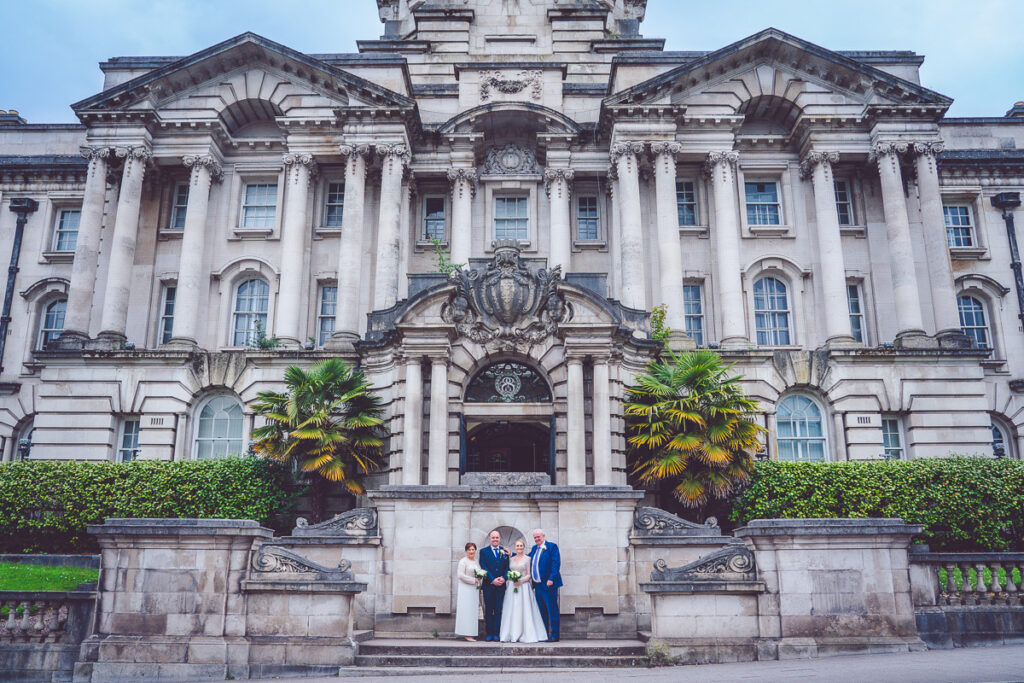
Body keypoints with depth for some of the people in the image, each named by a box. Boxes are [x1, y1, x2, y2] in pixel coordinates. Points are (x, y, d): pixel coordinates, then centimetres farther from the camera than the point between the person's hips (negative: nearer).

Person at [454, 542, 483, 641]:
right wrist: (473, 580, -15)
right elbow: (460, 575, -15)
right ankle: (467, 634, -6)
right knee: (467, 610, -8)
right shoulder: (463, 561, -7)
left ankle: (471, 633, 9)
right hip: (465, 589, -7)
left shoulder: (477, 562, 15)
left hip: (475, 589, 7)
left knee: (474, 610, 5)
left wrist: (480, 579, 1)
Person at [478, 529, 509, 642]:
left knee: (498, 610, 1)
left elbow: (507, 567, 7)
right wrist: (492, 580, -13)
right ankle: (489, 633, 6)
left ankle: (496, 633, 3)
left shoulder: (505, 551, 11)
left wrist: (503, 578, -11)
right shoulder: (484, 551, 5)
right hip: (488, 585, -1)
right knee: (488, 610, 2)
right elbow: (484, 568, -3)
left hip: (501, 585, 1)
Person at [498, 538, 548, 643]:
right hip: (511, 586, 4)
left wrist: (520, 581, -14)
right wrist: (507, 583, 1)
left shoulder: (527, 559, 3)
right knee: (511, 610, 0)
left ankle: (524, 635, -4)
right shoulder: (511, 559, 14)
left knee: (523, 610, -7)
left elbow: (529, 575, 0)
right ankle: (511, 635, 3)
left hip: (523, 586, -4)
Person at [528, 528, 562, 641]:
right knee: (542, 611, 12)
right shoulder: (534, 548, 17)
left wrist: (551, 579, -21)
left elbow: (556, 563, -13)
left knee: (552, 610, -4)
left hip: (548, 584, -7)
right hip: (538, 585, 7)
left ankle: (554, 635, 0)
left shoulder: (552, 546, -6)